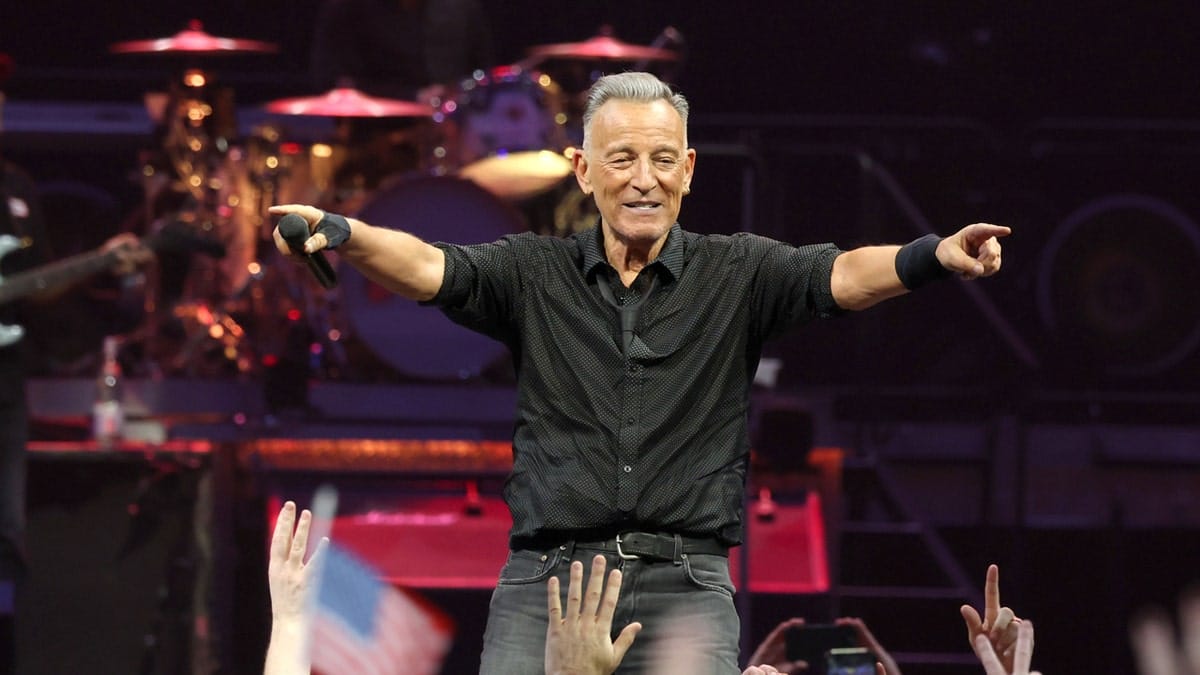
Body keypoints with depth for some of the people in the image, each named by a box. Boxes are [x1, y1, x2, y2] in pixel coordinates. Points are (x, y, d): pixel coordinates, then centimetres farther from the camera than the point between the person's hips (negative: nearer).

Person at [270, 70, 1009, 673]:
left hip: (684, 584, -1)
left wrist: (935, 256, -27)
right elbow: (431, 269, -4)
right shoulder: (535, 273, 9)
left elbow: (839, 276, -7)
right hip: (547, 576, 1)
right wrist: (339, 233, -25)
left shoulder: (735, 275, 8)